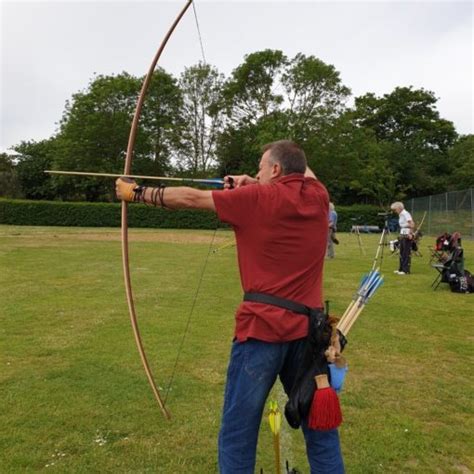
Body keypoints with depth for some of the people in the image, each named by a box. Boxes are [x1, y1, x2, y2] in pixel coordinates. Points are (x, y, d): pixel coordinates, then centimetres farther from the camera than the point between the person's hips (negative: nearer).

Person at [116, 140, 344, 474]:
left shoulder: (258, 198, -6)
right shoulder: (317, 196, 6)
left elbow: (190, 198, 1)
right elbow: (304, 171, 30)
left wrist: (137, 193, 13)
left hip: (263, 329, -5)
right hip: (308, 328, 5)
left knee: (238, 434, 8)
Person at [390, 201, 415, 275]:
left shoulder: (405, 214, -13)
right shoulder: (400, 215, 15)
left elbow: (412, 224, -22)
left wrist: (410, 233, -25)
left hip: (407, 236, -10)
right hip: (402, 235, 10)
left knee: (407, 253, -6)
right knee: (402, 253, 12)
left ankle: (406, 270, -3)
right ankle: (401, 269, 18)